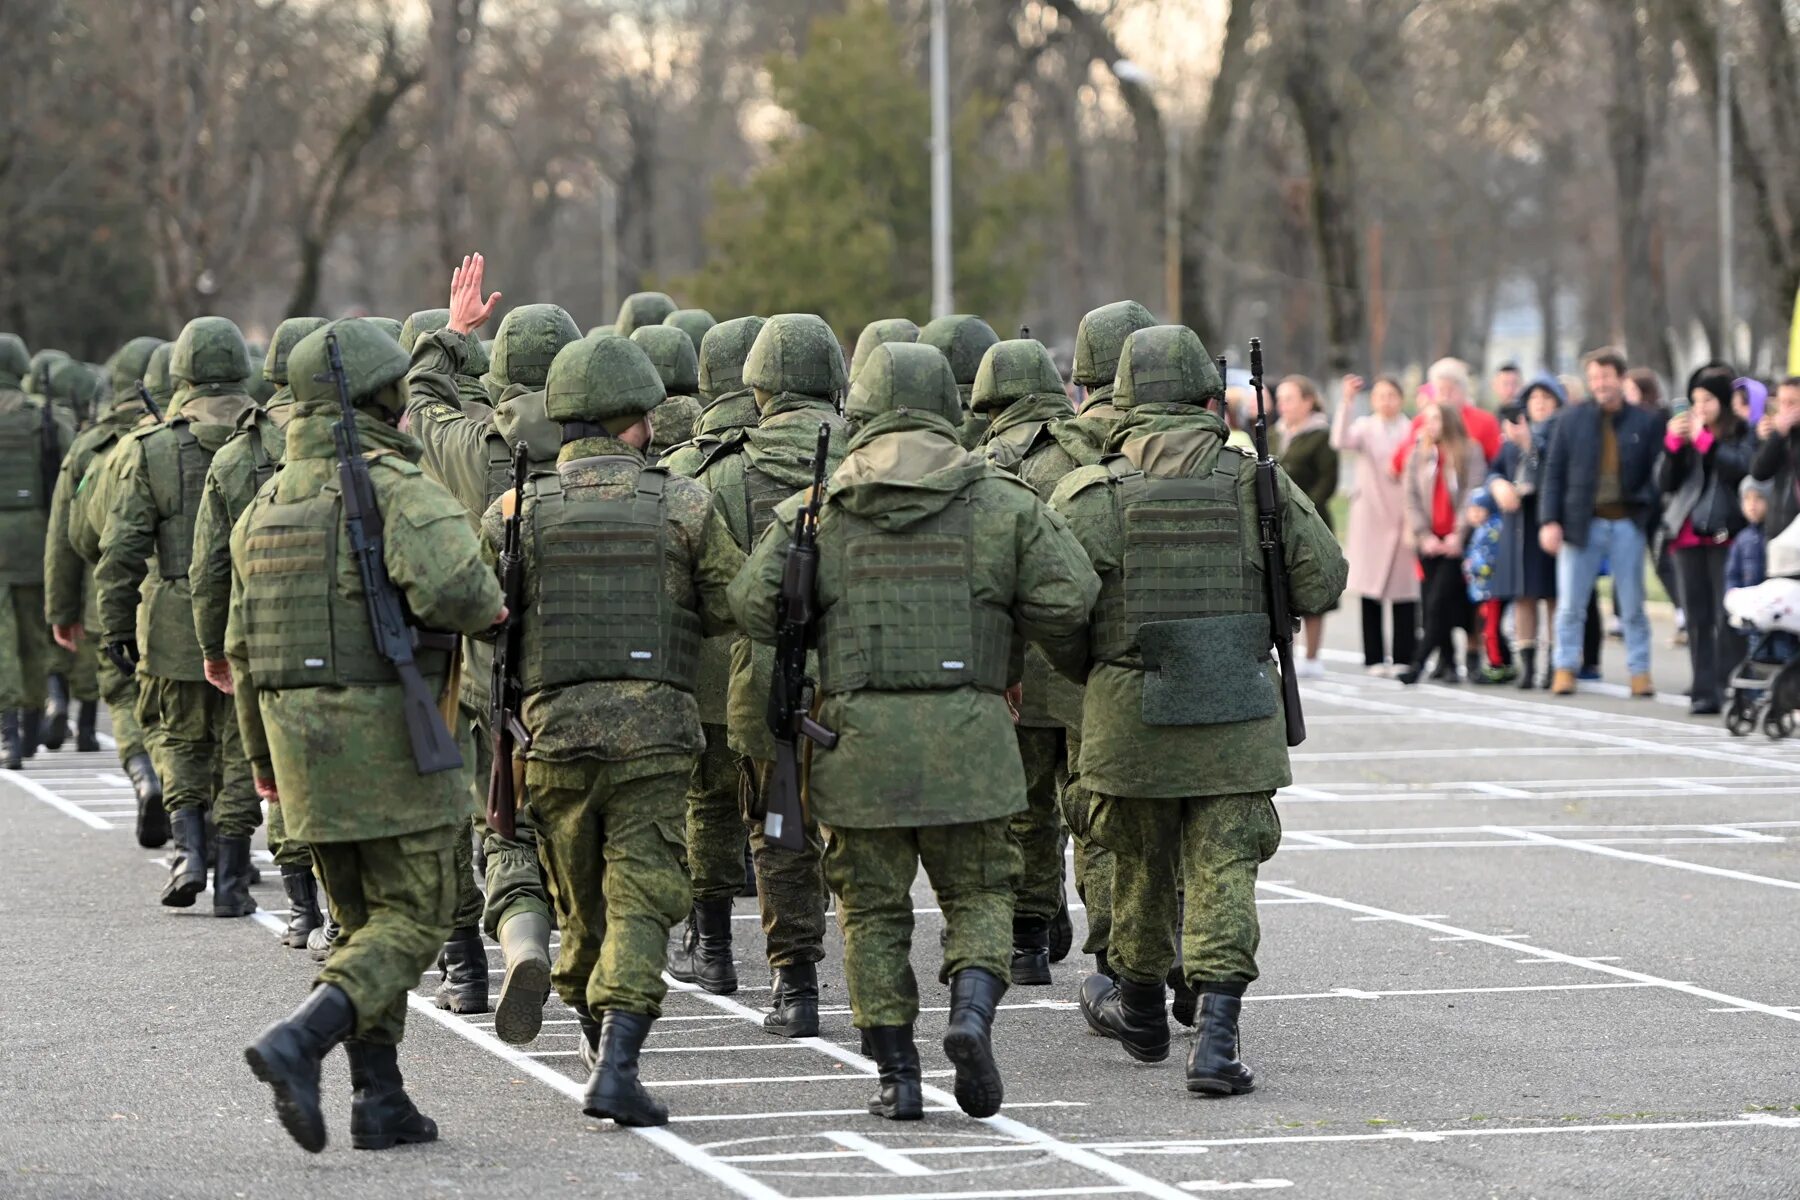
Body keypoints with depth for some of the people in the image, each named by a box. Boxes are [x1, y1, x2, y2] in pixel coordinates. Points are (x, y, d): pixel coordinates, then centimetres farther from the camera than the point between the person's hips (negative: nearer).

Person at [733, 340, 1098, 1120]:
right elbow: (1069, 598, -4)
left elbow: (754, 604, -2)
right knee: (978, 893, 12)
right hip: (966, 732, 0)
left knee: (874, 907, 9)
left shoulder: (819, 508, 3)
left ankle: (897, 1077, 6)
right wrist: (1052, 656, 16)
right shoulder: (1003, 503, 3)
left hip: (858, 730, 0)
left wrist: (809, 643, 17)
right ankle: (972, 1012, -15)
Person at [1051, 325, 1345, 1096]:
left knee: (1141, 866, 18)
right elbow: (1323, 580, 0)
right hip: (1238, 714, 0)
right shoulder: (1259, 483, -3)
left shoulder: (1091, 495, -7)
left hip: (1131, 714, 0)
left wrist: (1082, 667, 9)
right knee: (1223, 870, -1)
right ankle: (1216, 1038, -14)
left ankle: (1140, 1011, 37)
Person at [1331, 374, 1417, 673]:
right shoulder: (1366, 427, 6)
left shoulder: (1413, 431, 6)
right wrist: (1347, 401, -23)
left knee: (1404, 590, -3)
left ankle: (1403, 658, 2)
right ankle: (1374, 658, 5)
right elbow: (1341, 441, -14)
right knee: (1370, 589, 0)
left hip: (1404, 517, 0)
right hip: (1370, 516, 1)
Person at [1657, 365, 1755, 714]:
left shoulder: (1742, 434, 2)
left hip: (1725, 535, -5)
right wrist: (1673, 443, -2)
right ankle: (1704, 692, 4)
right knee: (1698, 619, 4)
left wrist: (1704, 439, -15)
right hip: (1688, 536, 5)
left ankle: (1729, 690, -9)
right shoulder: (1684, 431, 17)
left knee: (1728, 618, -10)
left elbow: (1740, 468, -16)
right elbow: (1664, 482, 11)